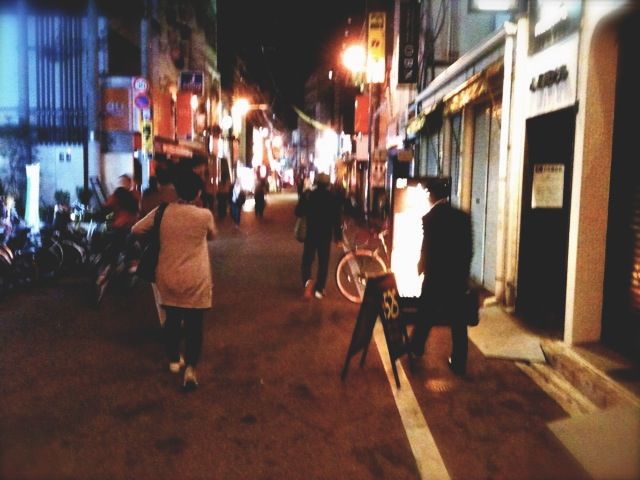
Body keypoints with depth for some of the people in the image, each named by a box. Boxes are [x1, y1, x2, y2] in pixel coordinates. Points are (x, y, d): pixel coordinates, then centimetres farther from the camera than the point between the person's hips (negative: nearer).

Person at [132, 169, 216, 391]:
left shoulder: (162, 212, -6)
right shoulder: (205, 215, -11)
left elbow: (136, 229, 6)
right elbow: (212, 235, 9)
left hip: (168, 278, 3)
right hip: (195, 280, -3)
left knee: (172, 319, 20)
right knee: (194, 324, 5)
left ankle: (174, 360, 34)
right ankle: (190, 368, -4)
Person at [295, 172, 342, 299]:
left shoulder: (309, 195, -5)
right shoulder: (333, 197, -4)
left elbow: (298, 212, -4)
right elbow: (337, 218, -5)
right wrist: (338, 235, 2)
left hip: (311, 233, 0)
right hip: (326, 234, 0)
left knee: (307, 260, 7)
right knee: (323, 262, 10)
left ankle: (307, 281, -20)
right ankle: (319, 289, 11)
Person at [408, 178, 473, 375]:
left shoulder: (429, 218, -12)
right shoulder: (463, 216, 0)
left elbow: (427, 249, -8)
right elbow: (468, 248, 3)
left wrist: (421, 267, 11)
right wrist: (464, 271, 15)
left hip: (436, 277, -3)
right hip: (458, 277, 3)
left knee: (425, 316, 16)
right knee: (458, 322, 9)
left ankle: (416, 348, 34)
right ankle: (459, 363, 14)